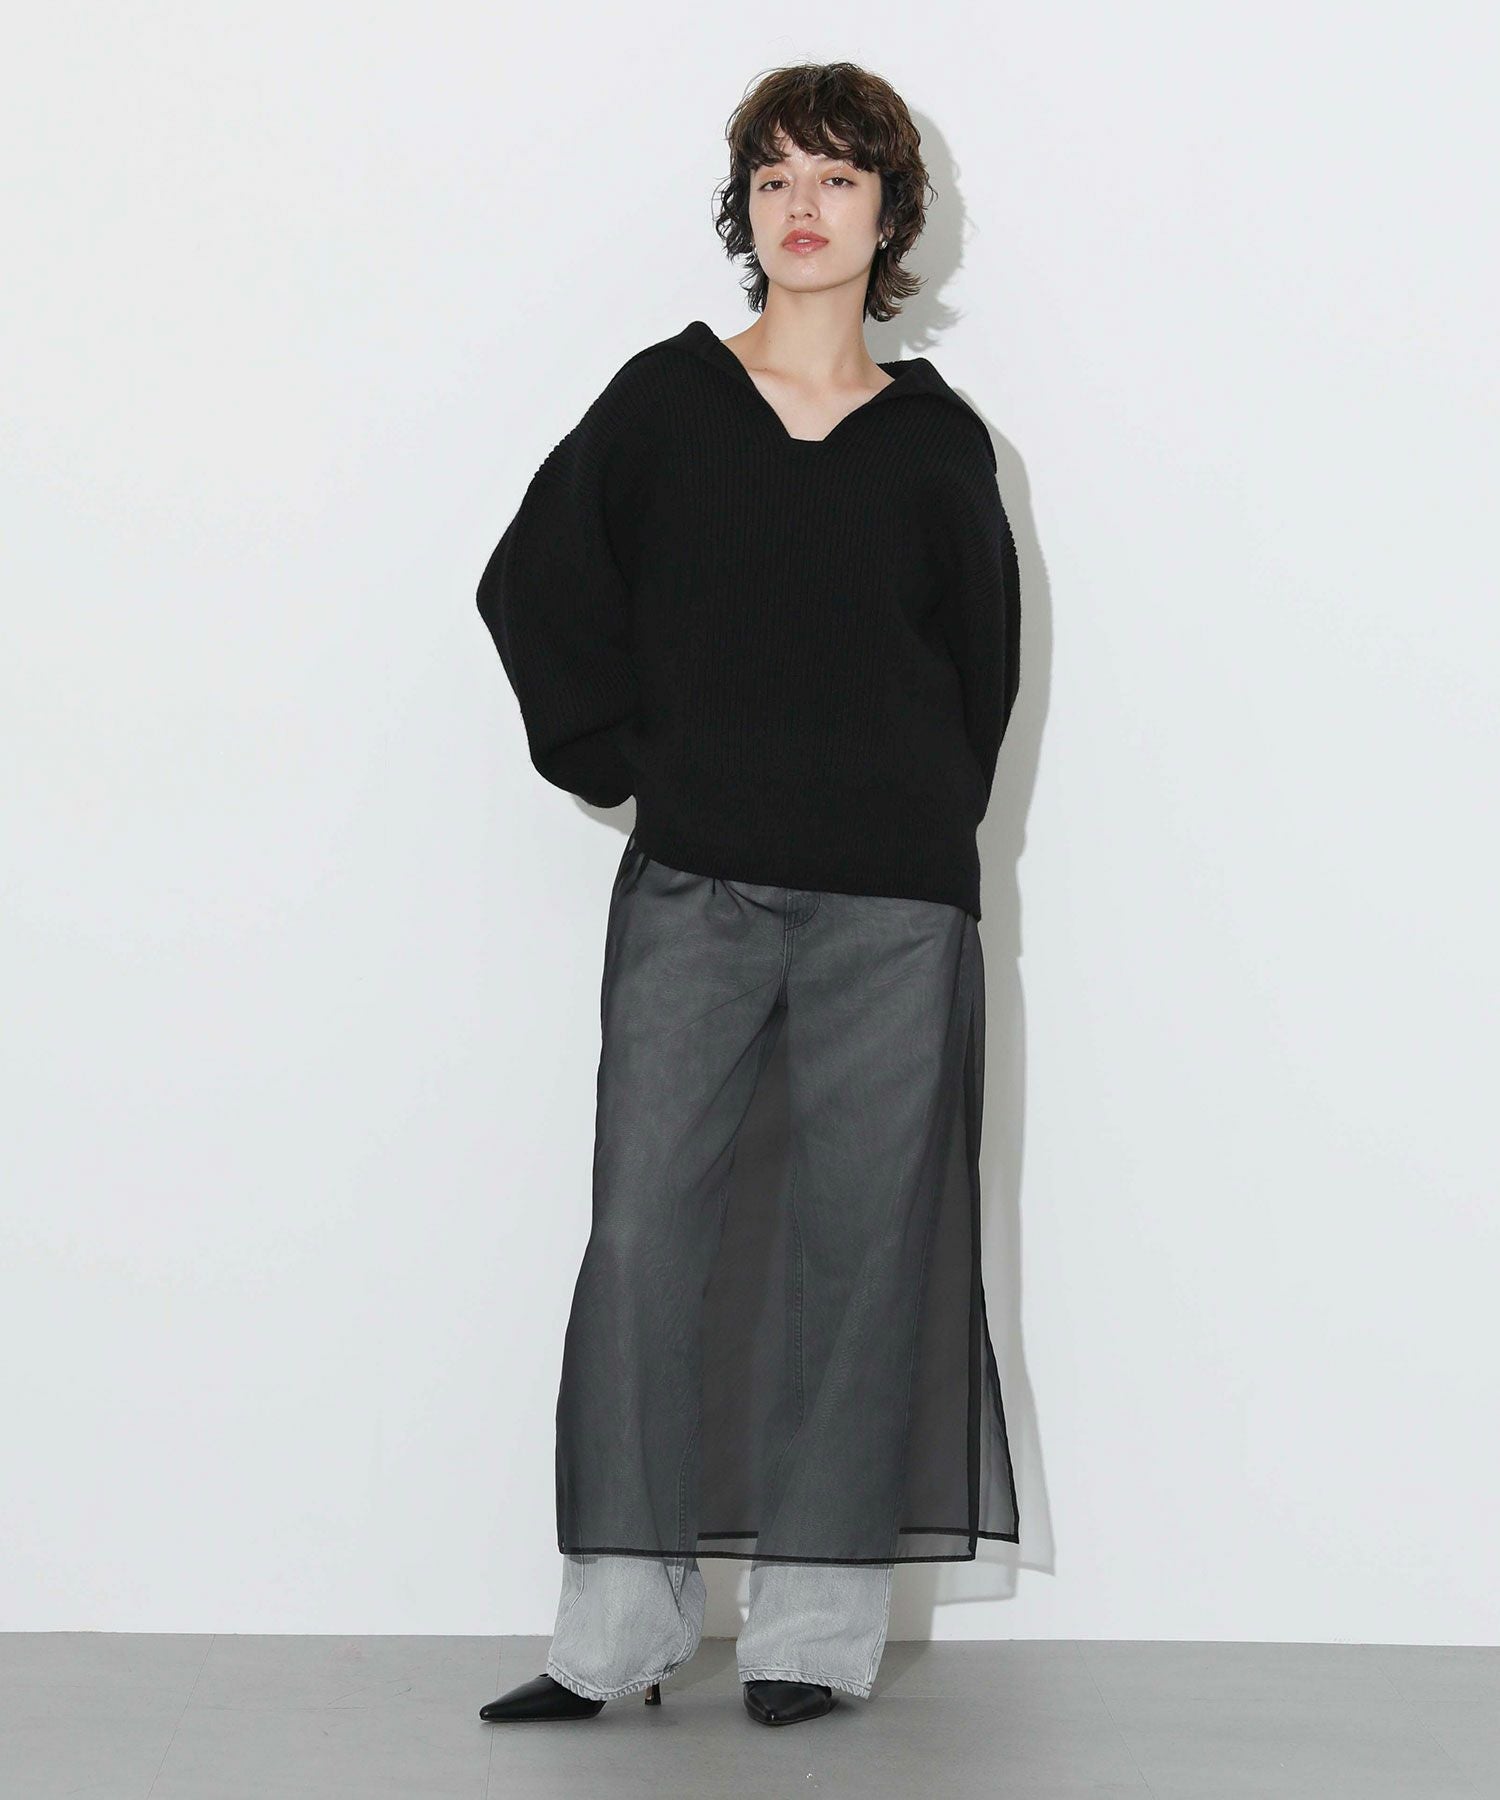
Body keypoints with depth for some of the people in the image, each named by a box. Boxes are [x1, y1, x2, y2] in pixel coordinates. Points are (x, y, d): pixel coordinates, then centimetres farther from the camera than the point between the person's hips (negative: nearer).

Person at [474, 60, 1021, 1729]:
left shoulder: (937, 443, 9)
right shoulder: (663, 399, 8)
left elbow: (980, 666, 16)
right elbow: (534, 583, 10)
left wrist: (923, 818, 7)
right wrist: (616, 751, 3)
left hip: (887, 903, 0)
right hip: (693, 886, 0)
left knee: (856, 1244, 0)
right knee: (644, 1234, -5)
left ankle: (815, 1627, 7)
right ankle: (616, 1624, 3)